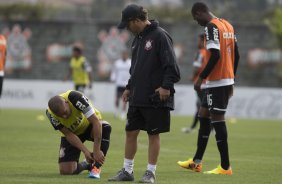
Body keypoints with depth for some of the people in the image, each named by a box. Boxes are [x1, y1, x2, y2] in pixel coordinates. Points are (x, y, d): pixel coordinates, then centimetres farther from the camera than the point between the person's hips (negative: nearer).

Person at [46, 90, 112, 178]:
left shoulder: (76, 97, -37)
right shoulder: (50, 114, -26)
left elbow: (96, 121, -37)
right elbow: (68, 134, -19)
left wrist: (96, 151, -38)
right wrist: (85, 151, -31)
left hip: (89, 125, -2)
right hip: (73, 132, 2)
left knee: (105, 128, -39)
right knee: (65, 171, -13)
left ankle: (96, 166, -25)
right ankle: (86, 164, 21)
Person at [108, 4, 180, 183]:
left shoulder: (160, 36, -12)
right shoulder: (138, 38, 15)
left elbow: (171, 65, -16)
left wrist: (166, 86, -22)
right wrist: (129, 87, 18)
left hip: (155, 97, -8)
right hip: (137, 97, 8)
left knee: (153, 134, 0)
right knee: (131, 132, 8)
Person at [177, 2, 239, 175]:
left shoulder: (212, 27, -13)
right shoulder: (228, 25, 13)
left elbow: (215, 55, -22)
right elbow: (236, 55, 16)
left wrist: (201, 78, -15)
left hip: (217, 82, -9)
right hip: (228, 80, 9)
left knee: (217, 119, -5)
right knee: (204, 115, 16)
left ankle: (225, 167, -4)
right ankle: (197, 162, 22)